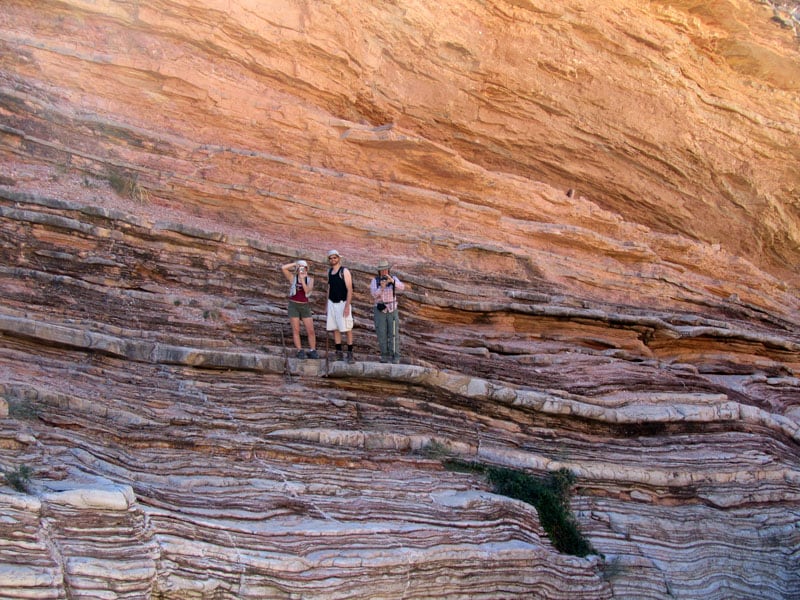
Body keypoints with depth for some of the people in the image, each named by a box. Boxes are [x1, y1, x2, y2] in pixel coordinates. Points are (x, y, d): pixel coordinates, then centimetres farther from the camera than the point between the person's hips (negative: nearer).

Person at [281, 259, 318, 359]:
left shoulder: (310, 279, 3)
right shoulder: (293, 277, -1)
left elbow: (307, 291, -13)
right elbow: (283, 268, -15)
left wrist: (302, 279, -20)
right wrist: (295, 263, -10)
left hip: (305, 307, 2)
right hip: (293, 306, -2)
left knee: (311, 331, -4)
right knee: (296, 330, -4)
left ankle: (312, 352, 3)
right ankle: (300, 351, -2)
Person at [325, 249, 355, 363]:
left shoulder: (345, 271, -8)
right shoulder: (329, 272, 11)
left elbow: (349, 290, -12)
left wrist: (347, 306, -19)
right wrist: (327, 304, 15)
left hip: (343, 303, -6)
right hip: (332, 303, 6)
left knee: (347, 329, -7)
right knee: (335, 328, 5)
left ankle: (350, 354, -6)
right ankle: (339, 352, 10)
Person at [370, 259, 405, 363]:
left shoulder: (394, 279, -4)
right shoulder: (374, 281, -5)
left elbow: (402, 287, -24)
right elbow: (374, 294, -19)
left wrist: (392, 281, -41)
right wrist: (381, 287, -37)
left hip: (392, 310, 0)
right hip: (380, 311, 0)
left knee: (394, 334, -4)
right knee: (382, 334, 1)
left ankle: (395, 357, 2)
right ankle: (385, 356, 13)